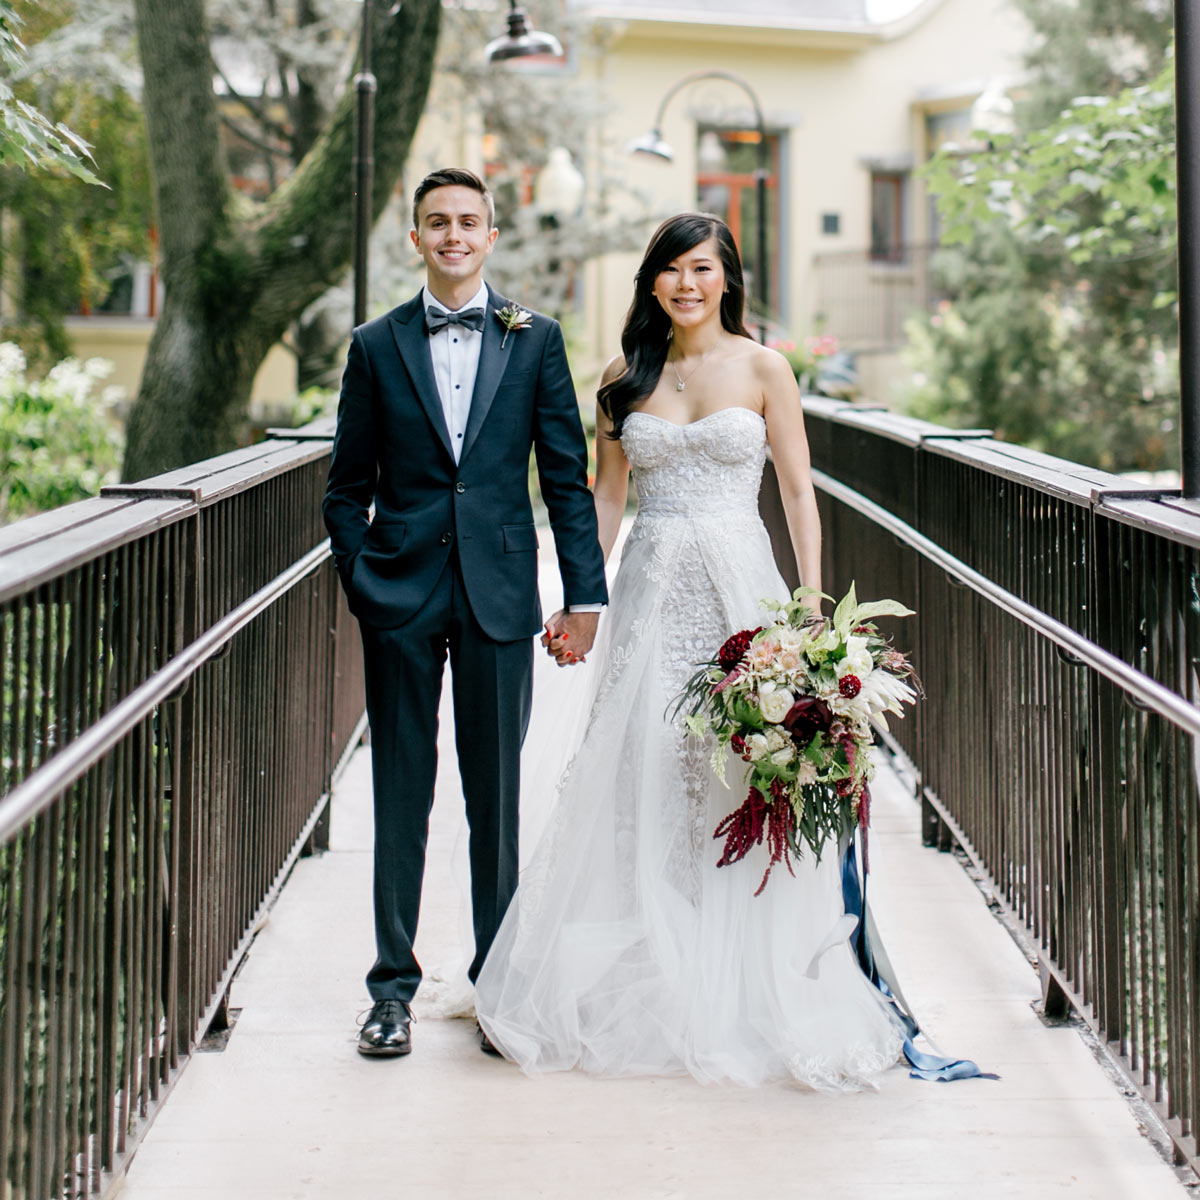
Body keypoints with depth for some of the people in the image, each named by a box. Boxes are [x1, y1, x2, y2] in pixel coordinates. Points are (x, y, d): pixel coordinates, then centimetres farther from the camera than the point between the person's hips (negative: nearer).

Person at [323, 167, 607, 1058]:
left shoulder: (535, 340, 5)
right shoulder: (377, 346, 6)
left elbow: (568, 477, 3)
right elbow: (348, 486, 9)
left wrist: (585, 595, -1)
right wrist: (359, 580, -2)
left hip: (500, 593, 0)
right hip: (401, 593, 0)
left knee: (498, 794, 7)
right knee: (401, 794, 5)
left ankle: (499, 981, 20)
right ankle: (393, 987, 13)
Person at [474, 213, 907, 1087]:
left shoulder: (763, 369, 3)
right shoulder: (627, 376, 10)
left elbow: (799, 492, 2)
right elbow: (606, 495, 12)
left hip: (739, 587, -2)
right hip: (652, 589, 2)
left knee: (742, 777, -4)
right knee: (640, 777, -1)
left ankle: (750, 994, 6)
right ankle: (651, 988, 8)